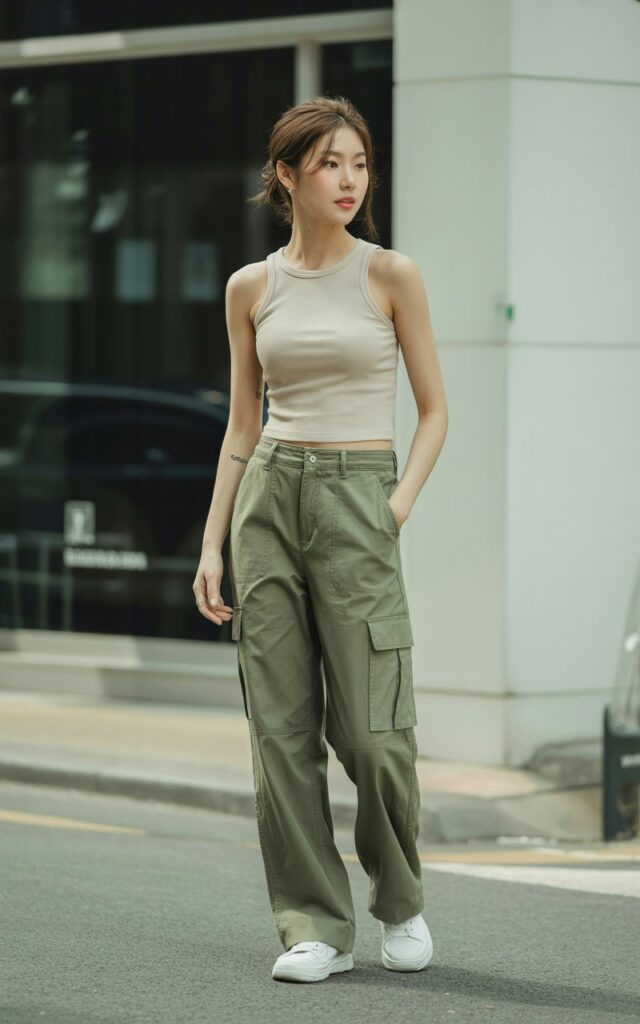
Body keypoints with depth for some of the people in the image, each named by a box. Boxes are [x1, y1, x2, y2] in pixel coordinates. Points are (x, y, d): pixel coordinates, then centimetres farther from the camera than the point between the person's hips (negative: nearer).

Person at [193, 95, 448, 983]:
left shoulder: (391, 276, 1)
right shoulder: (252, 288, 8)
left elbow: (434, 410, 5)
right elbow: (243, 426, 12)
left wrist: (400, 505, -9)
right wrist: (212, 543, 7)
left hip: (355, 502, -3)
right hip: (268, 497, 3)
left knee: (370, 729, -5)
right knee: (281, 726, 0)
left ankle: (400, 903, 18)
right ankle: (316, 925, 8)